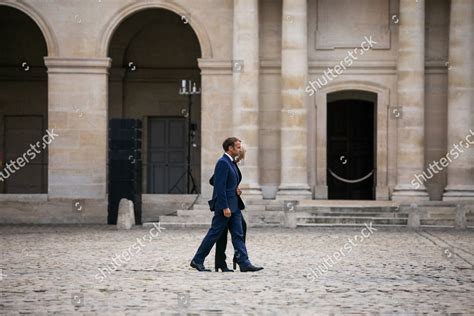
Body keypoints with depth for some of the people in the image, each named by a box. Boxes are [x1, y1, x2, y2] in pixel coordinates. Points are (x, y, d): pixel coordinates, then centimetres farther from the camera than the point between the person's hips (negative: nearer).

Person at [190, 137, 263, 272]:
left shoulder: (230, 163, 16)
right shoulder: (223, 163, -15)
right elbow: (220, 187, -21)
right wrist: (225, 207, -23)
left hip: (233, 206, 10)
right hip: (225, 205, -10)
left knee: (238, 235, 4)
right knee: (214, 233, -1)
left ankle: (244, 263, 1)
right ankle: (197, 260, 9)